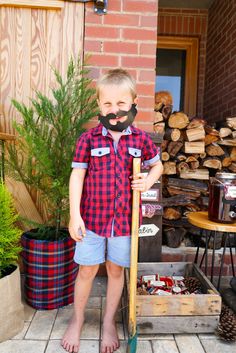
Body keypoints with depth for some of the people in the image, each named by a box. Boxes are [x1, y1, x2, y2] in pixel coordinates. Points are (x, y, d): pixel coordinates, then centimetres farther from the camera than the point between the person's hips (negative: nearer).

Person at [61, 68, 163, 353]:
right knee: (87, 271, 12)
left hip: (125, 219, 2)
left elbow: (156, 164, 15)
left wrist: (148, 181, -8)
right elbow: (77, 175, -6)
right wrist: (74, 216, -10)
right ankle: (77, 320, 39)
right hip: (92, 217, -1)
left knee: (116, 270, 16)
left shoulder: (141, 139, -1)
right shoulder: (88, 139, -6)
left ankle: (109, 321, 40)